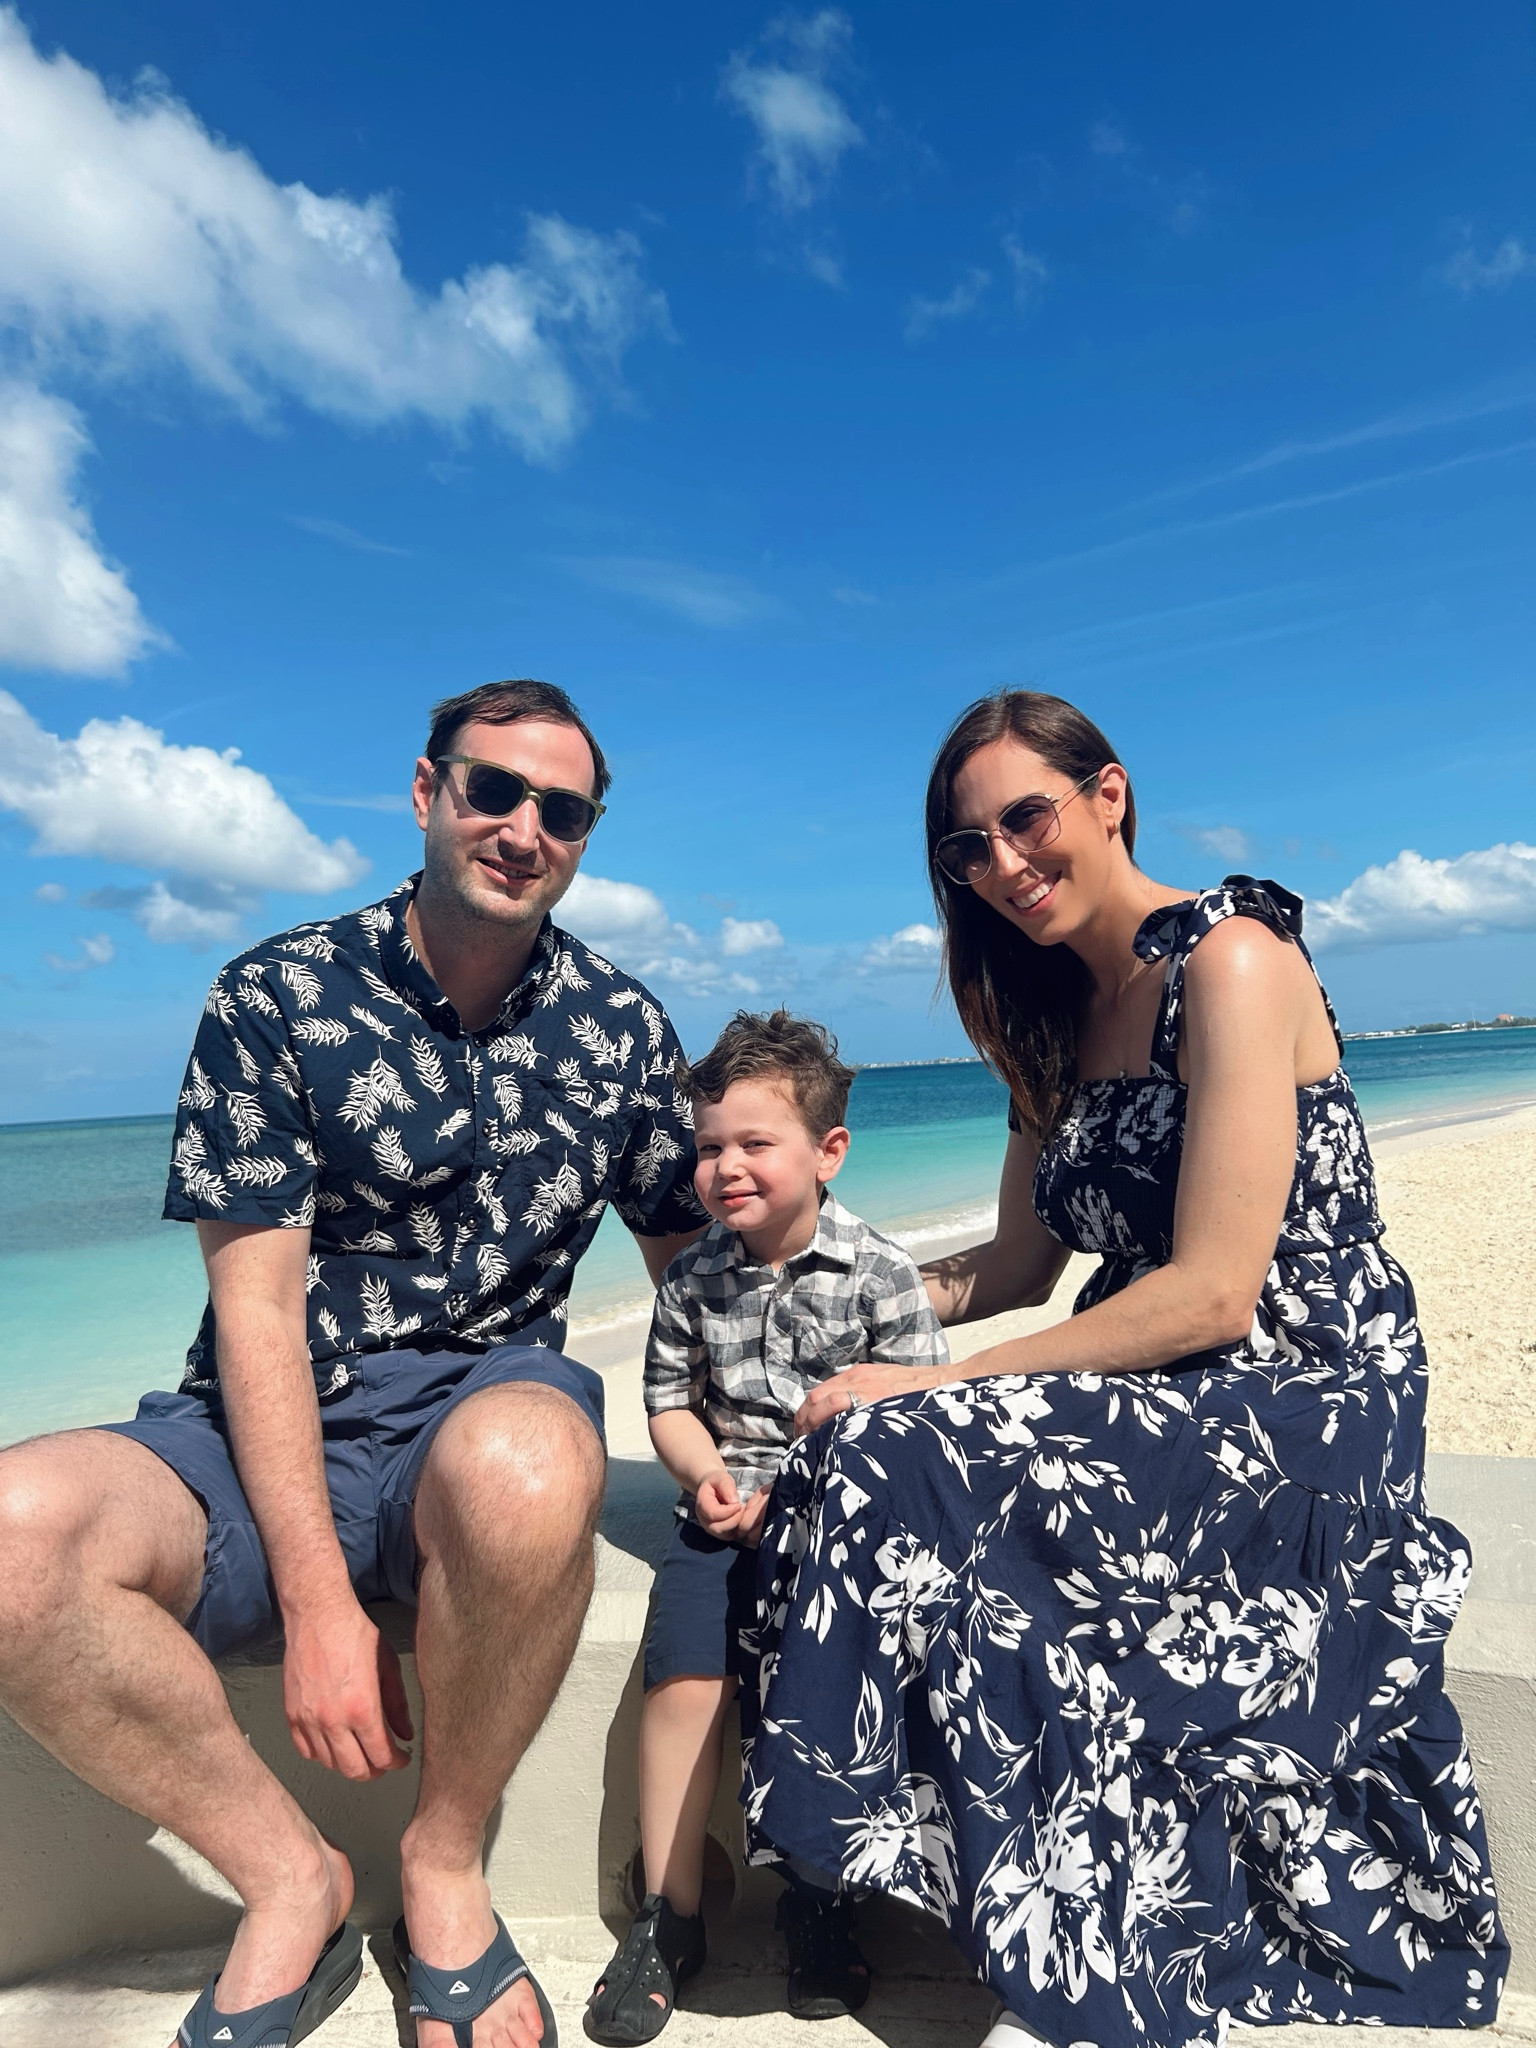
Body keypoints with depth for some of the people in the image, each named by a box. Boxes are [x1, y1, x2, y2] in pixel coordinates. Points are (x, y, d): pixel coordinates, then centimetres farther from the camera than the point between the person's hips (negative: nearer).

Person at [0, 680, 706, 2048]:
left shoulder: (620, 1025, 4)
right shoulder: (279, 997, -3)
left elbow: (689, 1259, 14)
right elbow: (255, 1305, -8)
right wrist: (317, 1599, -15)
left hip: (487, 1413, 0)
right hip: (276, 1435, 1)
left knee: (527, 1463, -36)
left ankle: (447, 1860, -5)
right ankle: (291, 1879, -4)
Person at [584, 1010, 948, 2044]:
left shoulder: (880, 1272, -9)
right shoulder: (693, 1277, 2)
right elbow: (671, 1402, 11)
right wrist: (707, 1472, -9)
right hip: (730, 1504, 3)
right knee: (684, 1679, -12)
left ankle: (820, 1900, 13)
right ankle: (671, 1916, 9)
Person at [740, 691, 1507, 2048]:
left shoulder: (1232, 959, -14)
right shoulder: (1058, 1016, 11)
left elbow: (1215, 1292, -21)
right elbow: (1023, 1263, 11)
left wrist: (934, 1385, -21)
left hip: (1305, 1404, -7)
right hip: (1161, 1406, 7)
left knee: (903, 1460, -23)